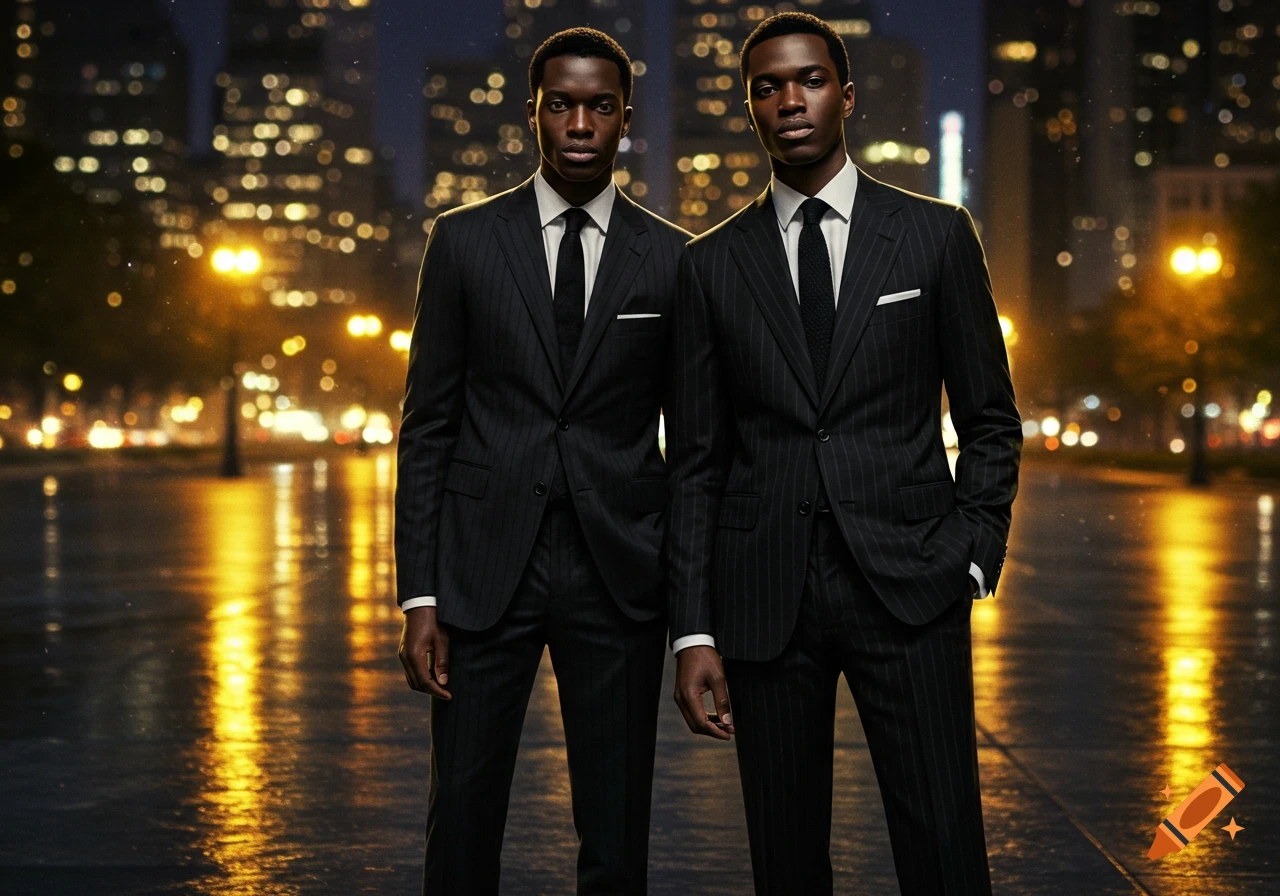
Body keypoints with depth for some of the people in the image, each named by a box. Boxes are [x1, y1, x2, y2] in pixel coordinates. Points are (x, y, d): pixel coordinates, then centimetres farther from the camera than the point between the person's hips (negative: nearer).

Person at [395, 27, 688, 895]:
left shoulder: (673, 259, 5)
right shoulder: (464, 240, 4)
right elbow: (428, 425, 3)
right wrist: (419, 597, -3)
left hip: (617, 573, 1)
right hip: (483, 569, 0)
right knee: (463, 822, 3)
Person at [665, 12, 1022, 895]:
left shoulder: (936, 235, 5)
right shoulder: (712, 264, 7)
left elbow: (991, 419, 9)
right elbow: (696, 460, 7)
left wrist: (971, 557, -4)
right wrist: (693, 630, 1)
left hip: (908, 589, -1)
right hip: (764, 597, 1)